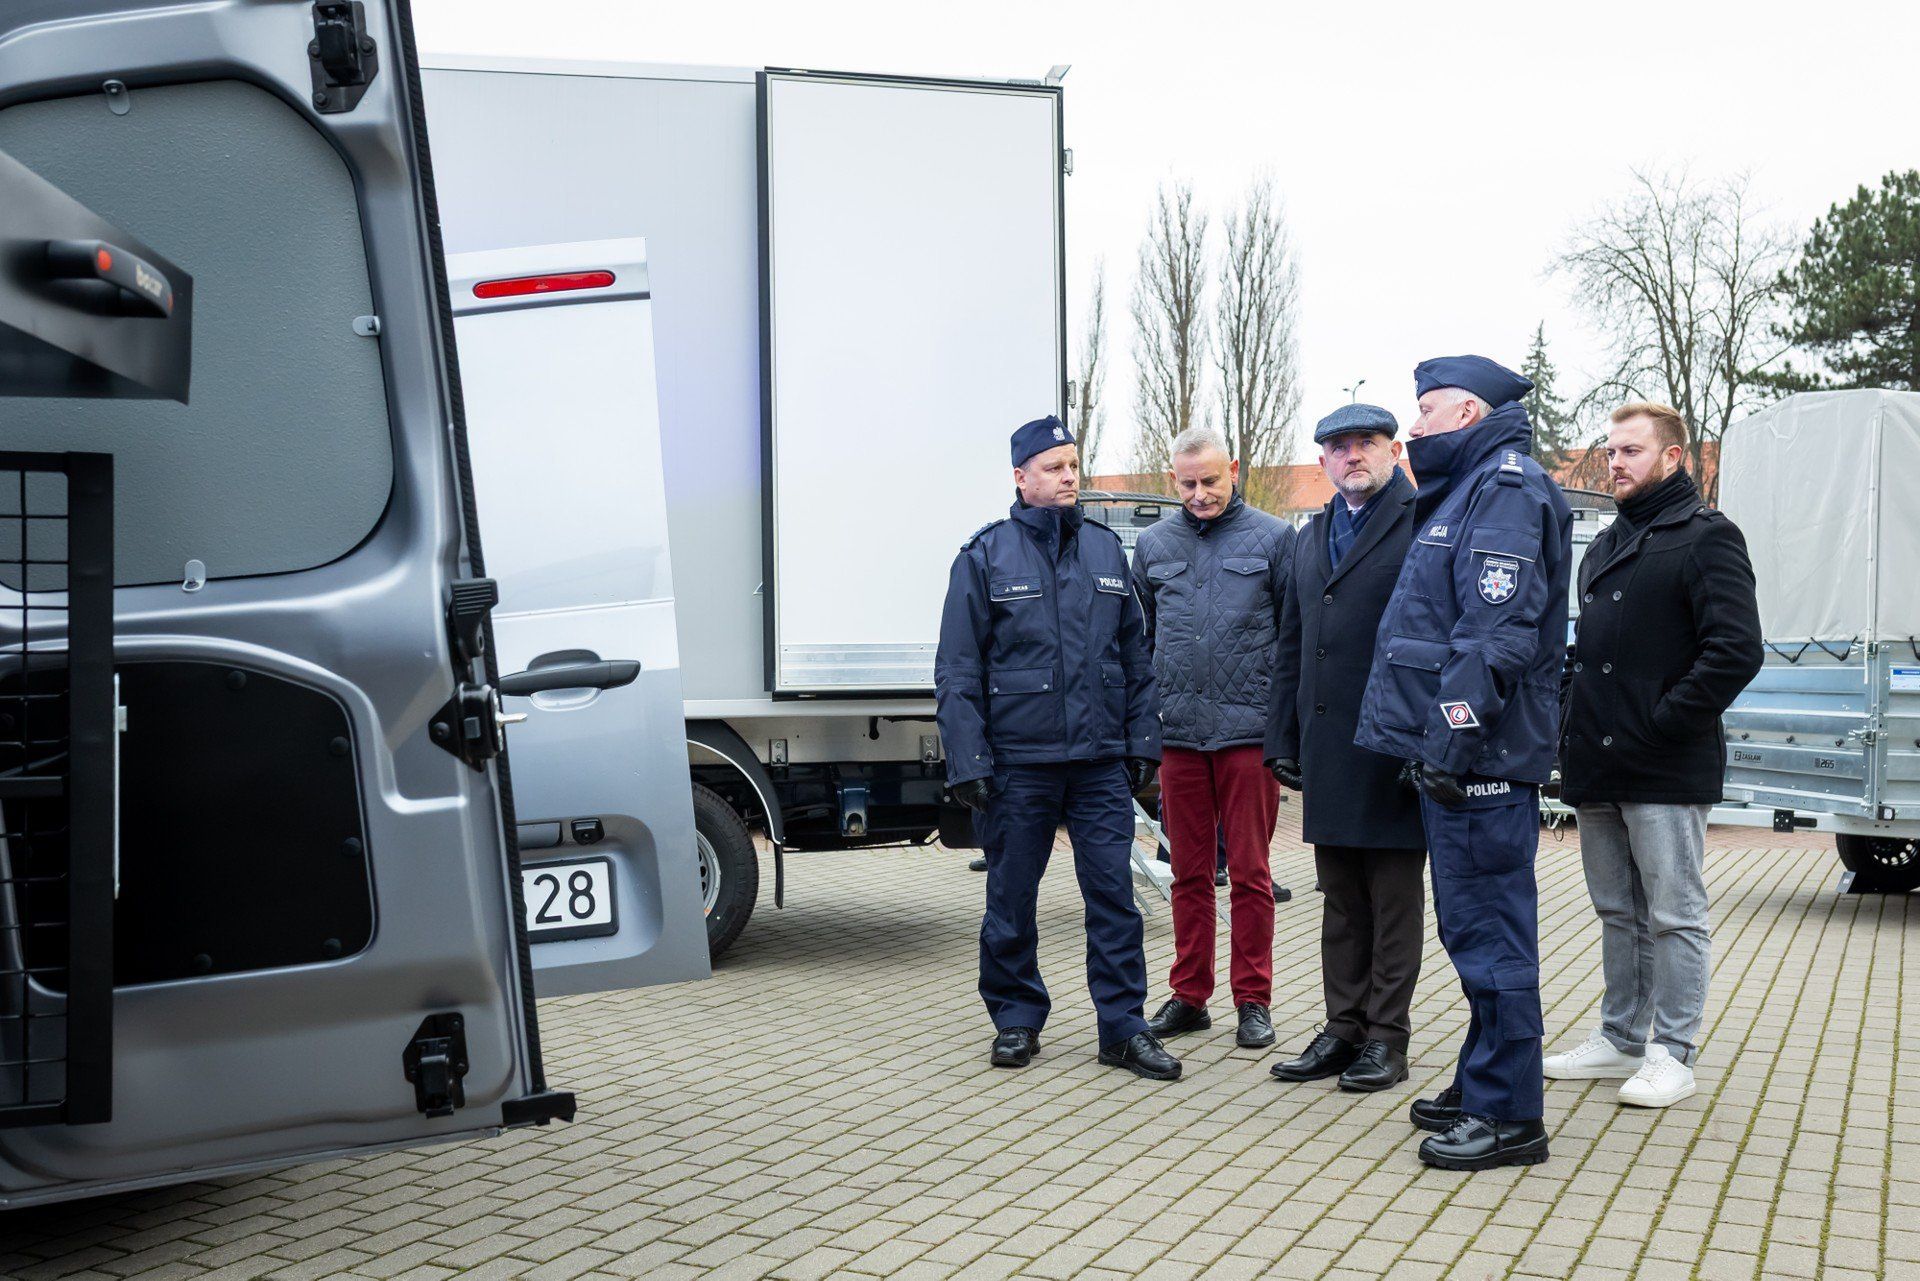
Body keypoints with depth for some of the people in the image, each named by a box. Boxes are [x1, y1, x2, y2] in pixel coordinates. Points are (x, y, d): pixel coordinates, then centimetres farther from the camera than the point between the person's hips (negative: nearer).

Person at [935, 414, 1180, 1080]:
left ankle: (1124, 1026, 9)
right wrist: (967, 760, -8)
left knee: (1113, 891, 1)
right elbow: (957, 670, -2)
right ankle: (1017, 1019, 23)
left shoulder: (1106, 550, 10)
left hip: (1101, 758, 3)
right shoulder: (985, 556, -1)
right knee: (1011, 897, 7)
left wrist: (1142, 741, 9)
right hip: (1017, 762, -2)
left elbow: (1135, 655, 15)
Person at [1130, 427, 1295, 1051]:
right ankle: (1188, 995, 20)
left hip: (1249, 729, -3)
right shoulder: (1153, 545, 11)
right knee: (1189, 871, 10)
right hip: (1177, 730, 3)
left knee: (1250, 872, 3)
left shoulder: (1272, 538, 3)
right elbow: (1138, 639, 18)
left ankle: (1253, 1001, 13)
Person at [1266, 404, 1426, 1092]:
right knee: (1341, 899, 13)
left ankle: (1386, 1036, 12)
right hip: (1327, 747, 7)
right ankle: (1343, 1028, 22)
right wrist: (1283, 739, 14)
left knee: (1395, 899, 3)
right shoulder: (1311, 538, 17)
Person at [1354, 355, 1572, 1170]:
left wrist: (1454, 734, -24)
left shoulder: (1507, 486, -11)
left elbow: (1499, 628, -22)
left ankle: (1507, 1116, 2)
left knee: (1489, 935, -5)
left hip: (1480, 762, -11)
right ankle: (1482, 1085, 28)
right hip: (1455, 758, 11)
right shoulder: (1464, 488, 21)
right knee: (1476, 931, 17)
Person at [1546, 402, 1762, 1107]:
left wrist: (1661, 724, -17)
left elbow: (1737, 650, -16)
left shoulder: (1705, 537, -6)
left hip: (1664, 770, -8)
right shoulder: (1607, 545, 18)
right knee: (1618, 912, 15)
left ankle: (1672, 1053, 8)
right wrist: (1576, 722, 11)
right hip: (1598, 769, 8)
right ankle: (1620, 1040, 24)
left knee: (1673, 914, 0)